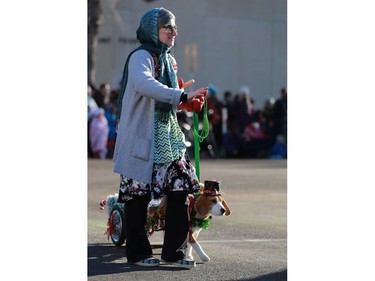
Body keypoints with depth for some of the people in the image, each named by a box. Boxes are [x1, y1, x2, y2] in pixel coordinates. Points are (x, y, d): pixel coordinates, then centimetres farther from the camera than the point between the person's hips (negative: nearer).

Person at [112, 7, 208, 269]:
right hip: (142, 137, -8)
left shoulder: (169, 60, 15)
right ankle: (138, 252, 10)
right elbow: (145, 85, -31)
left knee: (180, 189, 1)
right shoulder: (141, 57, -11)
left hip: (169, 136, 8)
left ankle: (174, 251, 8)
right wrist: (183, 96, -35)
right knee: (139, 194, -1)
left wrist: (188, 103, 1)